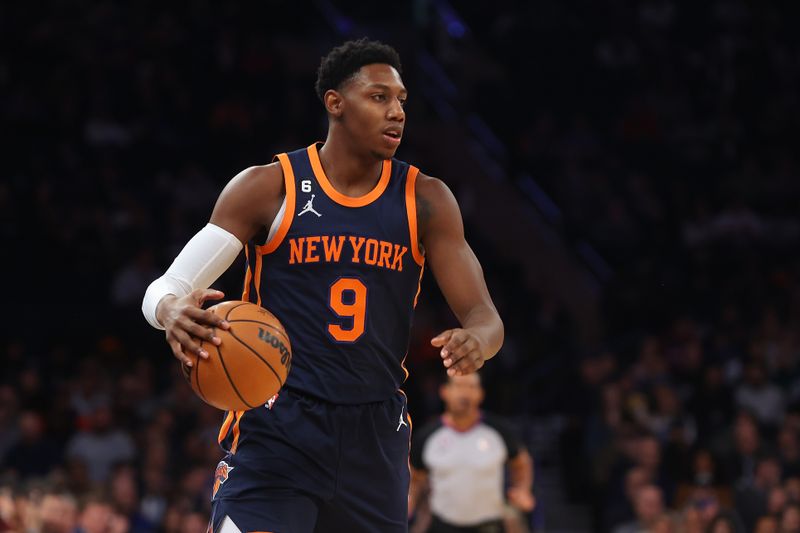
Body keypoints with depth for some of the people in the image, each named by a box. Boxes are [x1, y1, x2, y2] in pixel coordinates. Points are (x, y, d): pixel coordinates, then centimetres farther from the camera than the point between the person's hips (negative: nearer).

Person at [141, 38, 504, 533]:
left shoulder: (425, 201, 3)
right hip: (277, 431, -3)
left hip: (376, 437, 3)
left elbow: (486, 318, -1)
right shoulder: (269, 188, -4)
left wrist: (475, 342, -27)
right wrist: (174, 311, -30)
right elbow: (164, 288, -4)